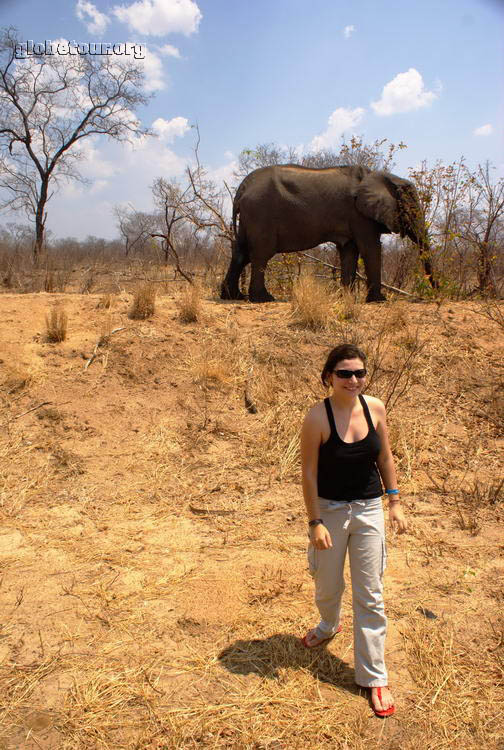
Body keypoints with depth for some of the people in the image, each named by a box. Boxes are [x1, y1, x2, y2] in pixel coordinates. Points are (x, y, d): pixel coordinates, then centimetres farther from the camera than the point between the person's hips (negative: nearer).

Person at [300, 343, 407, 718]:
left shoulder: (375, 407, -8)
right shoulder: (317, 417, -18)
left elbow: (385, 457, 4)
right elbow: (309, 473, -13)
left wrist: (395, 502, 4)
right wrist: (316, 522, -14)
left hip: (369, 509, 2)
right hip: (330, 509, -2)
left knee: (370, 596, 8)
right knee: (328, 585, 19)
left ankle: (375, 677, 23)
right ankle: (329, 625, 54)